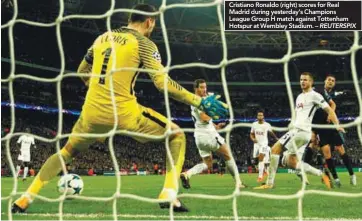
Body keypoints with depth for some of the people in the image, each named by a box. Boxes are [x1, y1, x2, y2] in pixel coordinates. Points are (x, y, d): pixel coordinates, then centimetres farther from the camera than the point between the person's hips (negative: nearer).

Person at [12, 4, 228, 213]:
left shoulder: (102, 37, 16)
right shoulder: (144, 43, -1)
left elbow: (82, 71, 24)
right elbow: (163, 82, -12)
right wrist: (200, 102, -10)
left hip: (93, 112, 5)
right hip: (124, 113, -5)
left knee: (67, 152, 28)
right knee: (177, 135, 11)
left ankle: (26, 198, 21)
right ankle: (169, 194, -5)